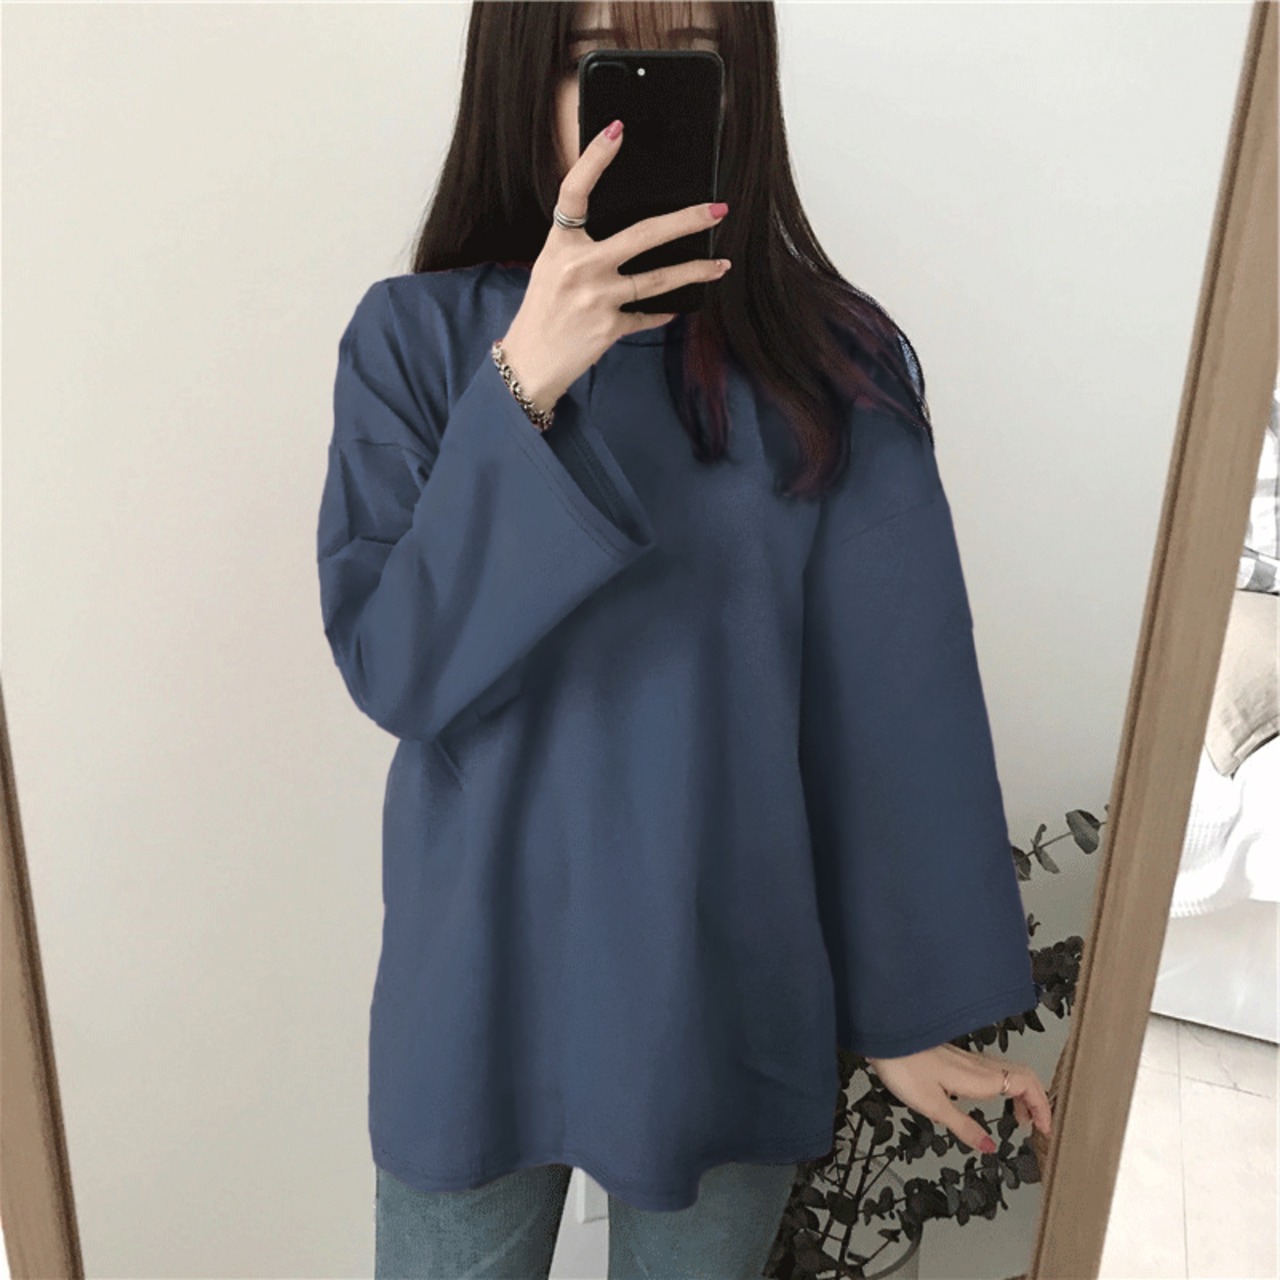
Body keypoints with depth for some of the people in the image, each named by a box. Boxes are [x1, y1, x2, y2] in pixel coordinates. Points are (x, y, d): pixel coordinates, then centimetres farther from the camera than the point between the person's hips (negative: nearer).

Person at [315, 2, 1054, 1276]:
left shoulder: (838, 365, -9)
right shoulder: (416, 336, -7)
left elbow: (897, 710, -6)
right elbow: (391, 670, -15)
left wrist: (913, 1009, 0)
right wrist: (524, 386, -26)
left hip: (734, 998, 0)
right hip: (480, 990, 1)